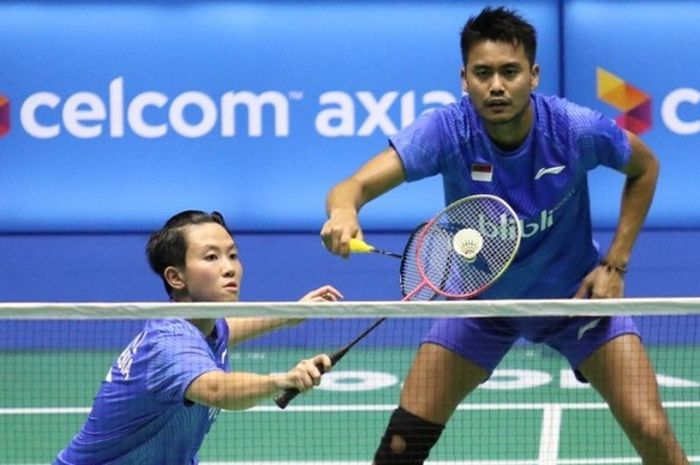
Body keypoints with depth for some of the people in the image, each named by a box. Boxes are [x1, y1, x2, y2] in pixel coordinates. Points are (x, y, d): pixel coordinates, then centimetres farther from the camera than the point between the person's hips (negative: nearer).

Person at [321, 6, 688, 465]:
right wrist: (343, 211, -64)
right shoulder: (446, 131, -28)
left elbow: (645, 168, -4)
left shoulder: (578, 130, -26)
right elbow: (355, 186, -40)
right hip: (482, 301, 1)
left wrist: (616, 263, -11)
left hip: (578, 295, 0)